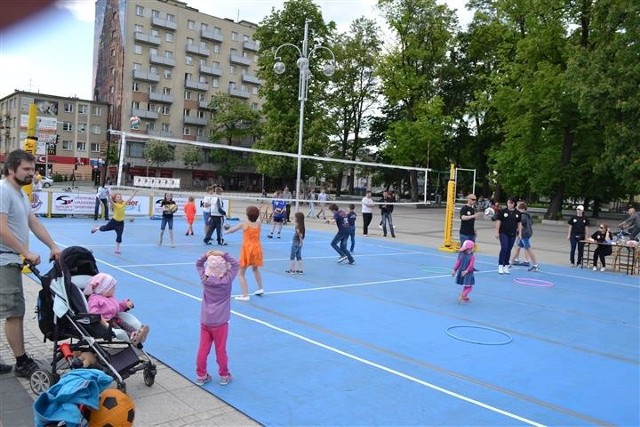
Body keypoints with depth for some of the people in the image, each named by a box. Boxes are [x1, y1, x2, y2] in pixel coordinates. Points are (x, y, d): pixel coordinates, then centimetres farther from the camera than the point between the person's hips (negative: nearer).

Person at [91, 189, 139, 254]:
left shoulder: (124, 203, -5)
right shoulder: (114, 205, -17)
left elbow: (130, 198, -4)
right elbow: (111, 200, -35)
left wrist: (135, 192, -9)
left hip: (121, 223, 2)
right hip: (114, 221, -2)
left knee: (119, 236, -2)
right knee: (104, 228, 20)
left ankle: (117, 249, 10)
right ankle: (97, 227, 56)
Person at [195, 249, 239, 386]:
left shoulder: (204, 278, -6)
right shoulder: (226, 280, -16)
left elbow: (198, 264, 10)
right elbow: (236, 265, -9)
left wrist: (206, 256, -6)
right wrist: (224, 255, -17)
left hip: (205, 321, 3)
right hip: (220, 322, -3)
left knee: (203, 348, 11)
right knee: (220, 350, 8)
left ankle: (201, 375, 22)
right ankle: (224, 376, 21)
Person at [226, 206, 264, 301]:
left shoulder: (244, 224, -5)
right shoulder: (259, 224, 1)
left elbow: (232, 230, 11)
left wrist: (226, 231, 31)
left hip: (247, 249, -5)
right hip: (257, 248, 5)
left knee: (241, 273, 2)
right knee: (255, 269, 30)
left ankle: (245, 295, -6)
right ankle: (260, 289, 37)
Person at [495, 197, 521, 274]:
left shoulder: (518, 213, 6)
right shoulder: (502, 211, -4)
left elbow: (519, 223, 11)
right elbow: (498, 221, -2)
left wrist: (519, 233, 7)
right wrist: (497, 232, -5)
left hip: (512, 234, 3)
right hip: (503, 233, -3)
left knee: (509, 250, 8)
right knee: (504, 248, -11)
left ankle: (506, 266, 17)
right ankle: (500, 266, -4)